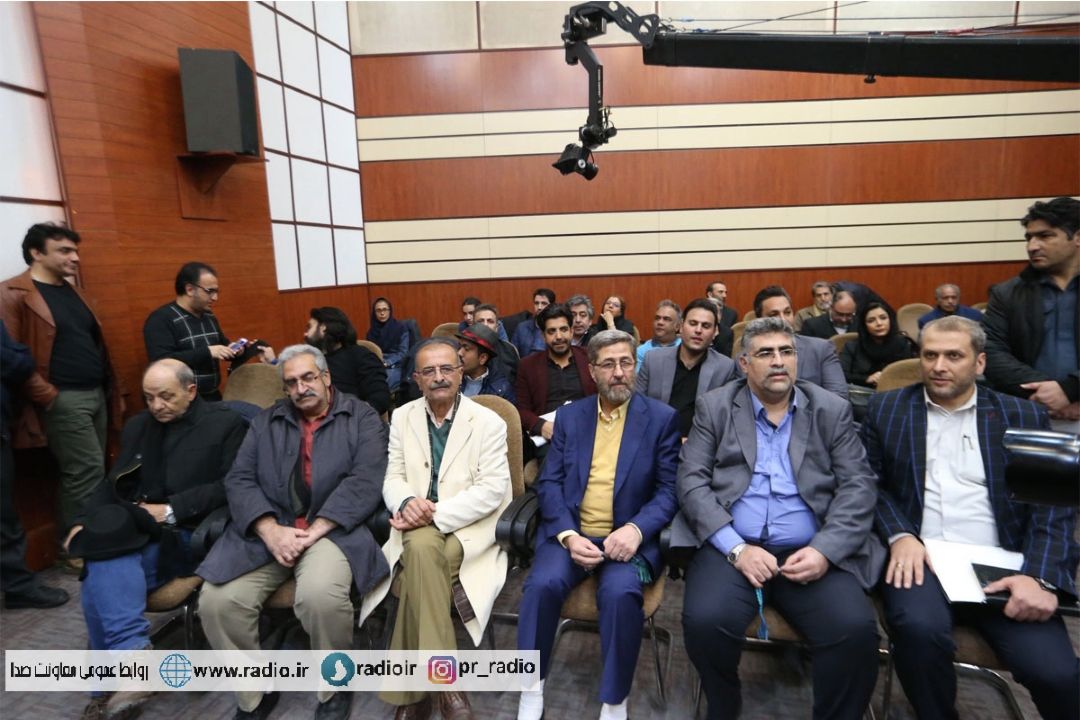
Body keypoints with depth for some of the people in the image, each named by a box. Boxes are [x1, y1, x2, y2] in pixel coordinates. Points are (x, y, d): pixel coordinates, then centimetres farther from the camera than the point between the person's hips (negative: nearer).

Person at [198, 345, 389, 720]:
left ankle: (335, 689, 0)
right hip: (268, 529, 4)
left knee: (321, 595, -32)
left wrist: (315, 531, -16)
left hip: (331, 529, -4)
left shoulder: (362, 417, 5)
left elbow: (365, 481, -8)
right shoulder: (266, 421, 17)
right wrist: (271, 531, -12)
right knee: (217, 600, -19)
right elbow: (239, 480, 5)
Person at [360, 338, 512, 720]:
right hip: (419, 527, 3)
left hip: (470, 528, -2)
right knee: (422, 549, -33)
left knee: (417, 575, -31)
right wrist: (407, 502, -17)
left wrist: (435, 513, -22)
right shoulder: (402, 417, 10)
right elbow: (392, 478, 8)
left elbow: (492, 490, -11)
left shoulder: (489, 422, -4)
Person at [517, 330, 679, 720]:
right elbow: (549, 482, 4)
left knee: (620, 592, -31)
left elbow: (670, 490, -1)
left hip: (628, 537, -2)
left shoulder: (662, 417, 3)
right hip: (571, 532, 2)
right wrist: (568, 535, -13)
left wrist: (636, 529, -19)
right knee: (542, 583, -26)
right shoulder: (569, 415, 9)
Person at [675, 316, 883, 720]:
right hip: (730, 547, 0)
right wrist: (736, 548, -14)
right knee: (705, 621, -26)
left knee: (856, 631, -26)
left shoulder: (832, 410, 10)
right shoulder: (714, 407, 7)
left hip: (811, 552, 1)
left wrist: (824, 550, -13)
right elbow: (691, 481, -1)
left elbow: (858, 487, 3)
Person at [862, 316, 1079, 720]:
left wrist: (1041, 575, -13)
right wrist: (898, 535, -12)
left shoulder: (1023, 417, 10)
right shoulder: (887, 409, 10)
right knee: (919, 627, -30)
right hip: (921, 558, 0)